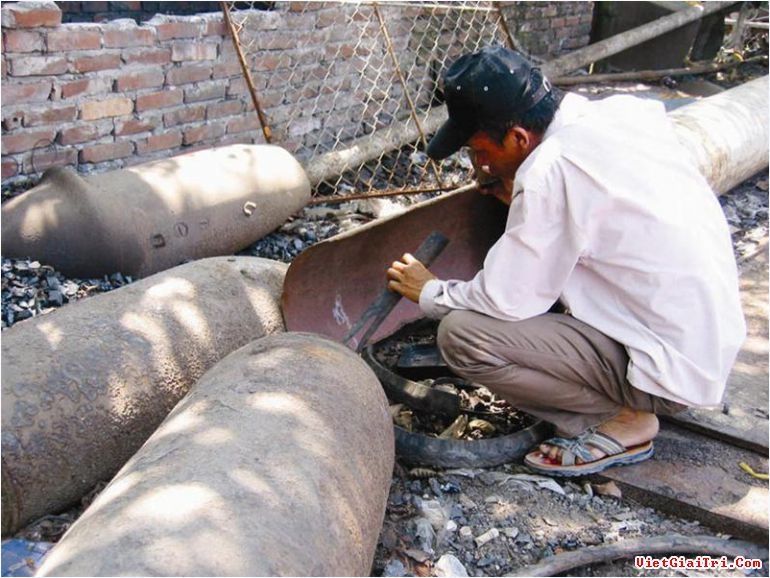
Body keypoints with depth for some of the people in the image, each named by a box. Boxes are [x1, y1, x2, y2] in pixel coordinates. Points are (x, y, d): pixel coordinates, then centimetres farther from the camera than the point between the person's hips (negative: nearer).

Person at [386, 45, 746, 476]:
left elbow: (504, 302, -17)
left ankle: (623, 422, -1)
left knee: (461, 335, -17)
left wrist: (430, 293, 0)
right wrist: (522, 199, 6)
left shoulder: (552, 170, -24)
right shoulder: (625, 110, 1)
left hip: (672, 371, -9)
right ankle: (627, 401, 15)